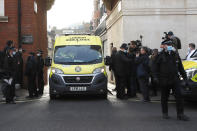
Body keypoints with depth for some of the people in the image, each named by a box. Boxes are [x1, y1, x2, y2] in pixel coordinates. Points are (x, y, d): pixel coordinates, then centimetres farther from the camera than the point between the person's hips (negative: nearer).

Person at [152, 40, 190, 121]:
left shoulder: (175, 54, 9)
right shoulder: (160, 55, -3)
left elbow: (180, 67, 17)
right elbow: (155, 67, -2)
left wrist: (184, 76, 14)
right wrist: (155, 76, -12)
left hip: (175, 79, 3)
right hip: (164, 80, -2)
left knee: (179, 96, -5)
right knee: (164, 97, 9)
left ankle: (180, 114, -1)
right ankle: (165, 113, 24)